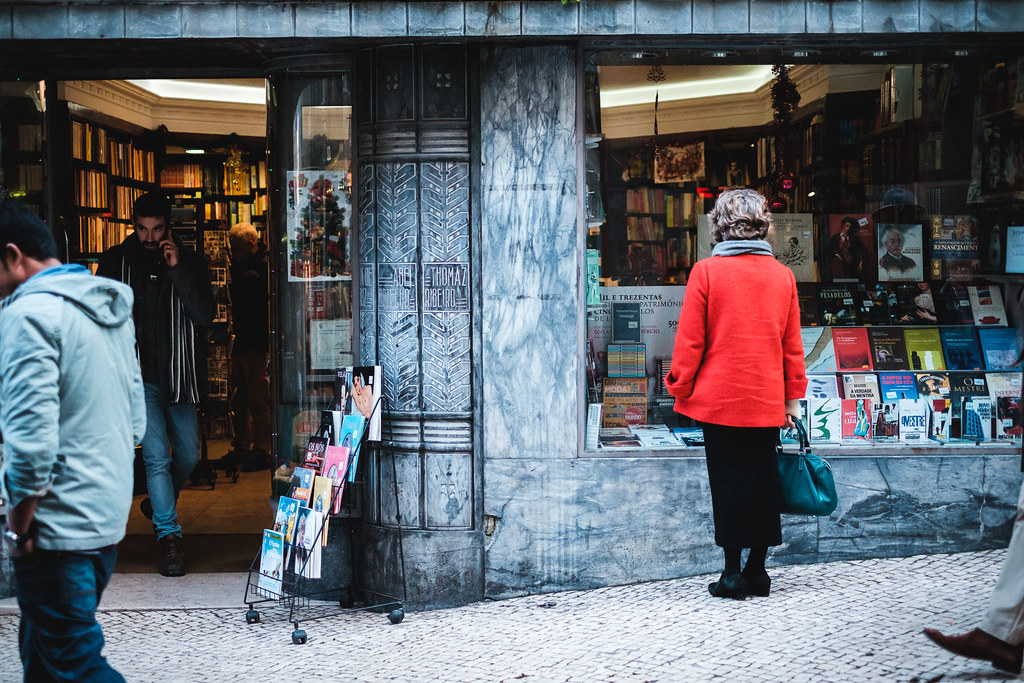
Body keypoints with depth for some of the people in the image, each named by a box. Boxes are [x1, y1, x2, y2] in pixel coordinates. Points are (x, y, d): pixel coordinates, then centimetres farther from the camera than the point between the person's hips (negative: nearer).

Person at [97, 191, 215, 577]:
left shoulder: (189, 261, 2)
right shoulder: (115, 260, 2)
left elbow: (205, 316, -8)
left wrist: (178, 269, -16)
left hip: (180, 374, 2)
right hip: (141, 375, -2)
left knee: (188, 454, 10)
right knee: (156, 455, -9)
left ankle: (158, 503, 38)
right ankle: (169, 537, -3)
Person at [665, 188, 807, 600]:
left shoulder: (706, 272, -6)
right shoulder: (782, 275, 5)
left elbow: (690, 340, -6)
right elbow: (792, 344, 9)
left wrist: (681, 390, 4)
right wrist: (792, 397, 16)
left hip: (720, 396, -3)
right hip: (766, 399, 3)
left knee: (727, 482, 3)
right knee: (761, 480, 11)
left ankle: (732, 573, 5)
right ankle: (757, 571, 16)